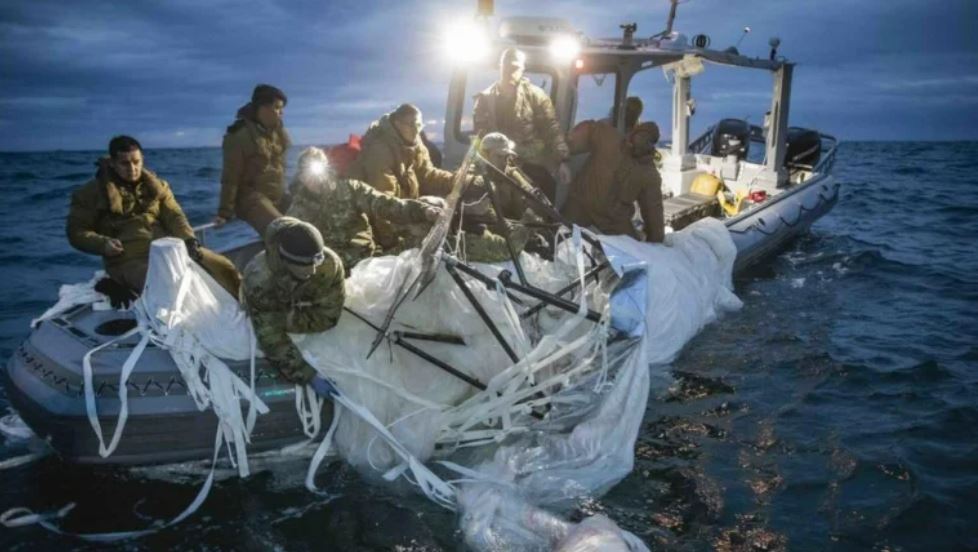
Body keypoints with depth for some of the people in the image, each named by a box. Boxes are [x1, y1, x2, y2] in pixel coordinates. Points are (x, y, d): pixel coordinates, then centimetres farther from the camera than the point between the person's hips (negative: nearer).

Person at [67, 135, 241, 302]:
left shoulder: (156, 186, 16)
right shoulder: (92, 192, 6)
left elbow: (174, 216, 6)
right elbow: (76, 231, 6)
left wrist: (189, 240, -14)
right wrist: (102, 243, -14)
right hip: (129, 259, -4)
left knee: (222, 267, -11)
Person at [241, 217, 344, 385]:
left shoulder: (329, 263, -42)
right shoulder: (259, 279, -47)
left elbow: (327, 317, -29)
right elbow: (272, 340, -43)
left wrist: (286, 321, -30)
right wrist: (310, 377, -47)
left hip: (301, 306, 1)